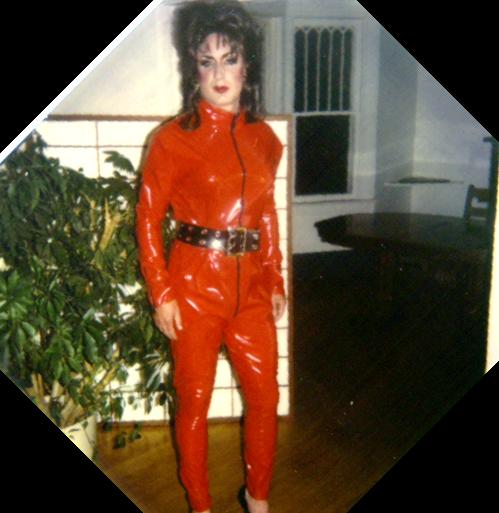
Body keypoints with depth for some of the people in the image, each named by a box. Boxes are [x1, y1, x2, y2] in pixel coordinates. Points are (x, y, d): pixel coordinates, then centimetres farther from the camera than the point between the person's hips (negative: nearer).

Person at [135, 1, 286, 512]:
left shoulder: (262, 138, 7)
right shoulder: (174, 138, -8)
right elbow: (147, 218, -7)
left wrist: (275, 281, 12)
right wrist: (161, 294, -9)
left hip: (251, 287, 5)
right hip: (195, 285, -4)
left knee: (265, 395, 11)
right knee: (194, 400, 9)